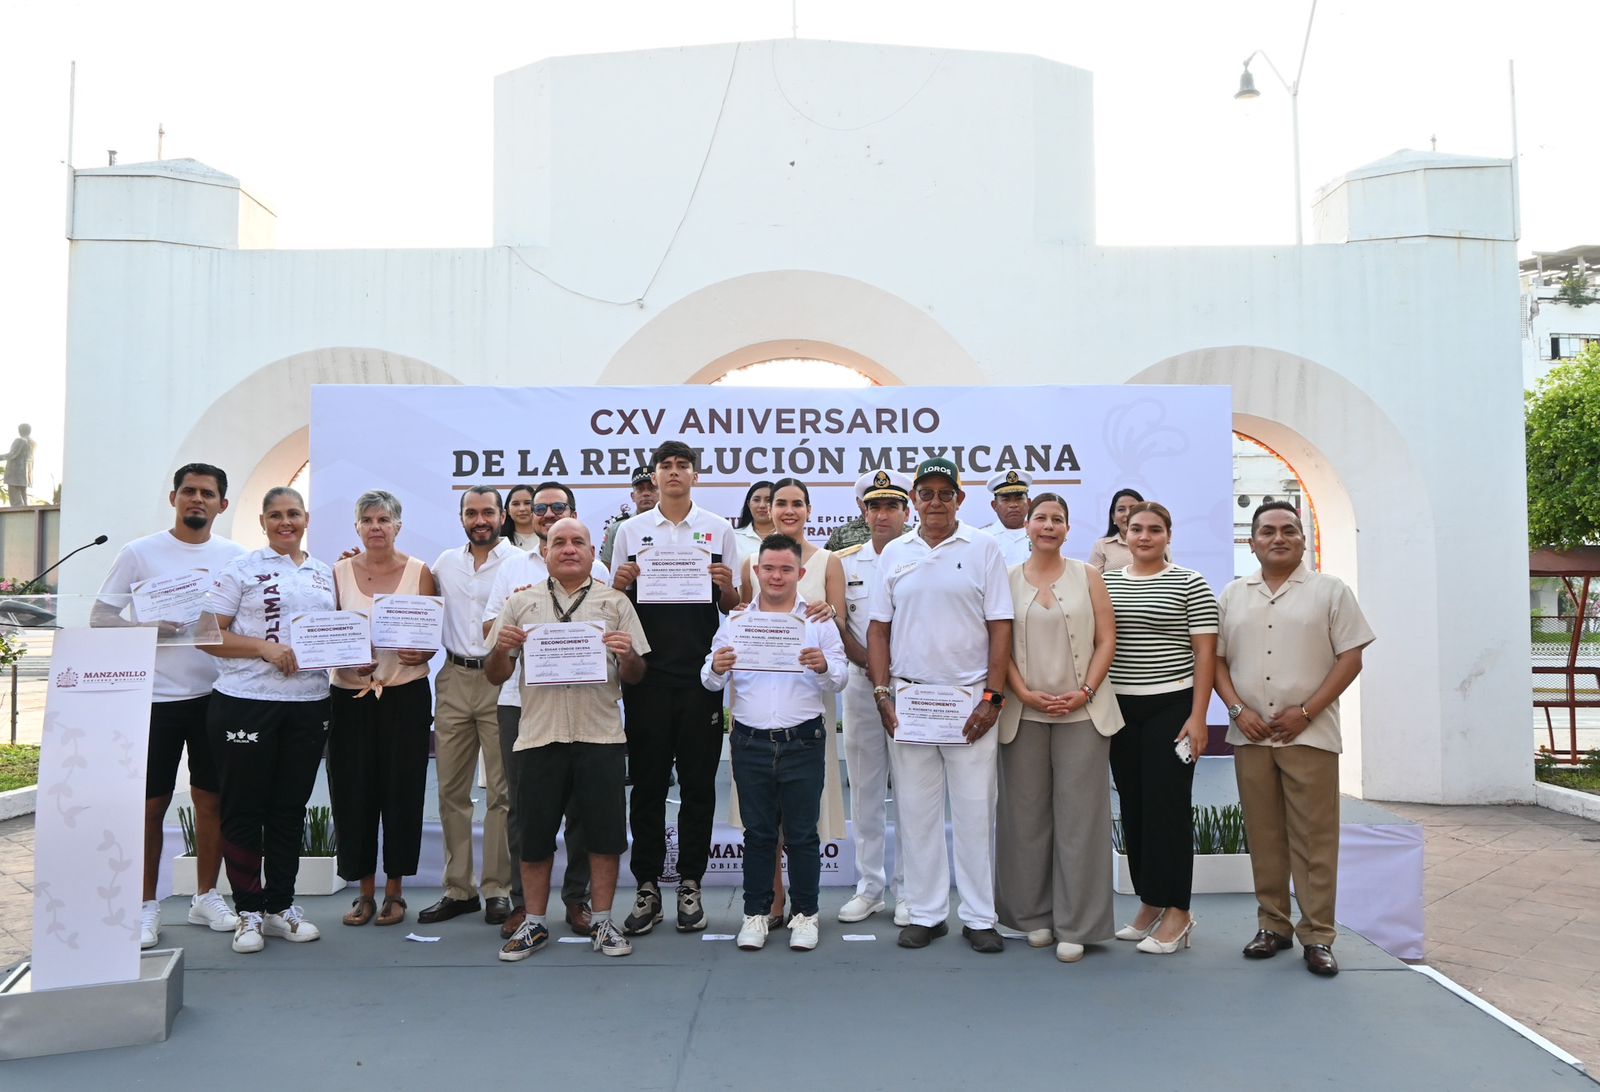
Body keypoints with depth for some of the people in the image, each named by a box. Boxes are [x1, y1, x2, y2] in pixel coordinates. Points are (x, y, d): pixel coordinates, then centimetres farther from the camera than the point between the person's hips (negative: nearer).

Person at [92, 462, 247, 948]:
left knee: (212, 799, 9)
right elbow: (101, 616, -1)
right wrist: (146, 625, -18)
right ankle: (147, 905, 18)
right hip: (154, 697, -2)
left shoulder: (236, 556, 5)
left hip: (215, 695, 2)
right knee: (150, 804, 4)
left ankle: (206, 896, 23)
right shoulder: (139, 553, -1)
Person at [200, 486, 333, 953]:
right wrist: (265, 647, -17)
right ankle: (248, 911, 16)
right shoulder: (241, 569, 0)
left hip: (309, 704, 4)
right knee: (244, 807, 3)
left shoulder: (325, 574, 13)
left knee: (290, 808, 11)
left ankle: (280, 906, 23)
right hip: (246, 701, -4)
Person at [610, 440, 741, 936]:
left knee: (698, 783, 5)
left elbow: (732, 606, 8)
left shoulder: (719, 530, 7)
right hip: (647, 674, 1)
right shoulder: (631, 531, 8)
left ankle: (690, 885, 17)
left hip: (700, 674, 0)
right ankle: (647, 888, 16)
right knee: (647, 783, 6)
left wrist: (727, 586, -13)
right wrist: (621, 583, -9)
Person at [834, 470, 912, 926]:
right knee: (865, 790, 9)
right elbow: (838, 625, 7)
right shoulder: (844, 561, 9)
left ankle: (908, 889, 12)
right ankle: (869, 885, 21)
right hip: (861, 685, 3)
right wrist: (869, 665, -7)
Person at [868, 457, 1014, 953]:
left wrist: (992, 697, -8)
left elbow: (1000, 628, -1)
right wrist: (882, 693, 1)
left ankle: (979, 917, 15)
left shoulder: (983, 549, 2)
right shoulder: (894, 554, 9)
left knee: (975, 810, 3)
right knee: (915, 810, 7)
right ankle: (924, 913, 20)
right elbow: (879, 629, 10)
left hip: (970, 700, -2)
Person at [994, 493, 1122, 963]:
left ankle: (1075, 926, 8)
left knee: (1079, 817, 0)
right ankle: (1034, 915, 19)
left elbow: (1107, 639, 3)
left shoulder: (1086, 576, 7)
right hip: (1025, 713, 1)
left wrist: (1085, 692, -9)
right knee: (1027, 815, 5)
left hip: (1082, 712, 0)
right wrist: (1025, 694, -9)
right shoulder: (1008, 579, 7)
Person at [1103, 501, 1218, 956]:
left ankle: (1178, 912, 7)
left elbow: (1205, 652, -5)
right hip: (1120, 709, 4)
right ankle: (1149, 903, 21)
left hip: (1170, 708, -4)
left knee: (1168, 807, -4)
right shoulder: (1106, 582, 10)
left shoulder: (1189, 583, -2)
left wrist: (1197, 717, -11)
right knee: (1133, 808, 8)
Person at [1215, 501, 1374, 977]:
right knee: (1263, 836, 10)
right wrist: (1238, 710, -5)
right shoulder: (1233, 595, 10)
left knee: (1314, 839, 0)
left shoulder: (1329, 590, 2)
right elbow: (1217, 659, 10)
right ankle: (1272, 925, 21)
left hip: (1309, 735, -3)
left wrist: (1305, 712, -11)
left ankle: (1317, 935, 9)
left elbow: (1350, 657, -3)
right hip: (1250, 735, 3)